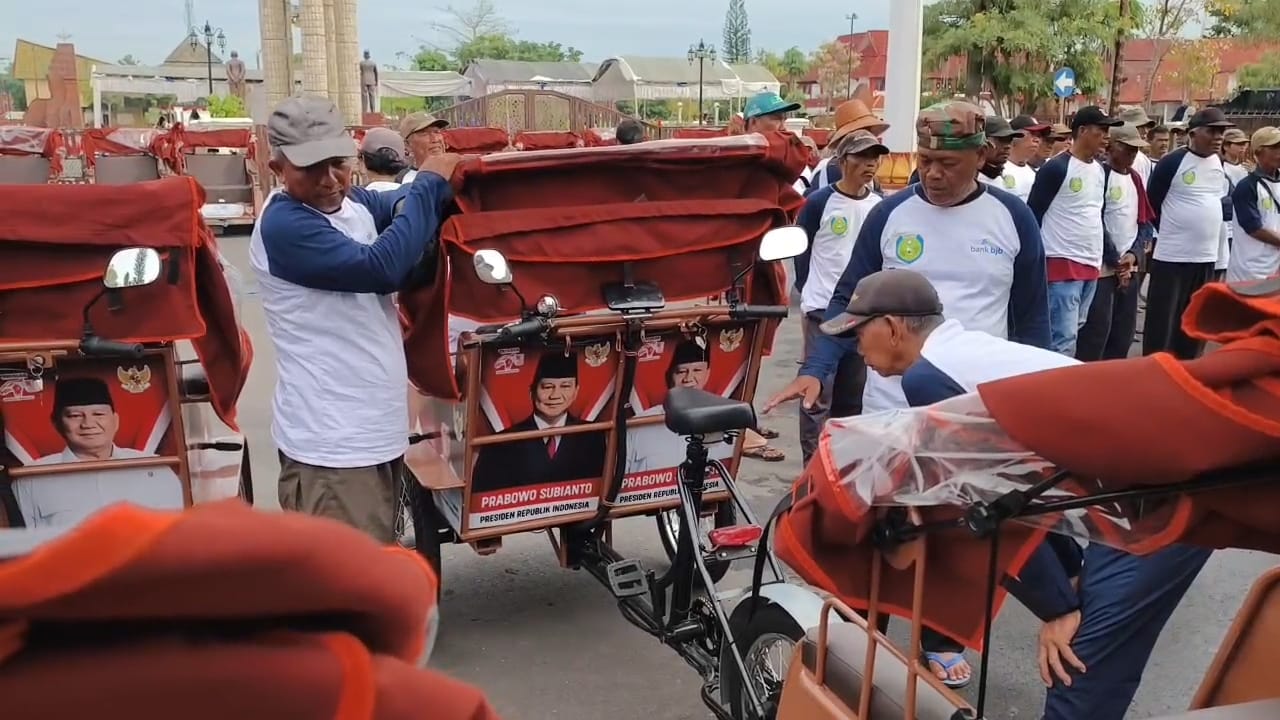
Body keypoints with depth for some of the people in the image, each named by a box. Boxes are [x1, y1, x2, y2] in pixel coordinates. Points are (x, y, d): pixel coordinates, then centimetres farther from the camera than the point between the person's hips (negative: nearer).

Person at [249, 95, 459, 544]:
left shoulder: (356, 202, 7)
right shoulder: (284, 225, -19)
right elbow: (383, 267, -27)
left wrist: (441, 182, -18)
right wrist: (429, 183, -17)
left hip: (377, 427, 9)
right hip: (329, 441, -9)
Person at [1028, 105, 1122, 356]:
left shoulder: (1099, 170, 13)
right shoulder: (1056, 168, -11)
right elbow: (1033, 216, -10)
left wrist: (1113, 257, 17)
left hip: (1091, 266, 8)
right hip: (1062, 265, -8)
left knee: (1072, 333, 13)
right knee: (1064, 339, -10)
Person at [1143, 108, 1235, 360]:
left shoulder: (1219, 164, 9)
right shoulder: (1172, 162, -11)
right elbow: (1152, 204, -5)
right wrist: (1171, 232, 3)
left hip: (1207, 256, 7)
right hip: (1171, 256, -7)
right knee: (1162, 322, -2)